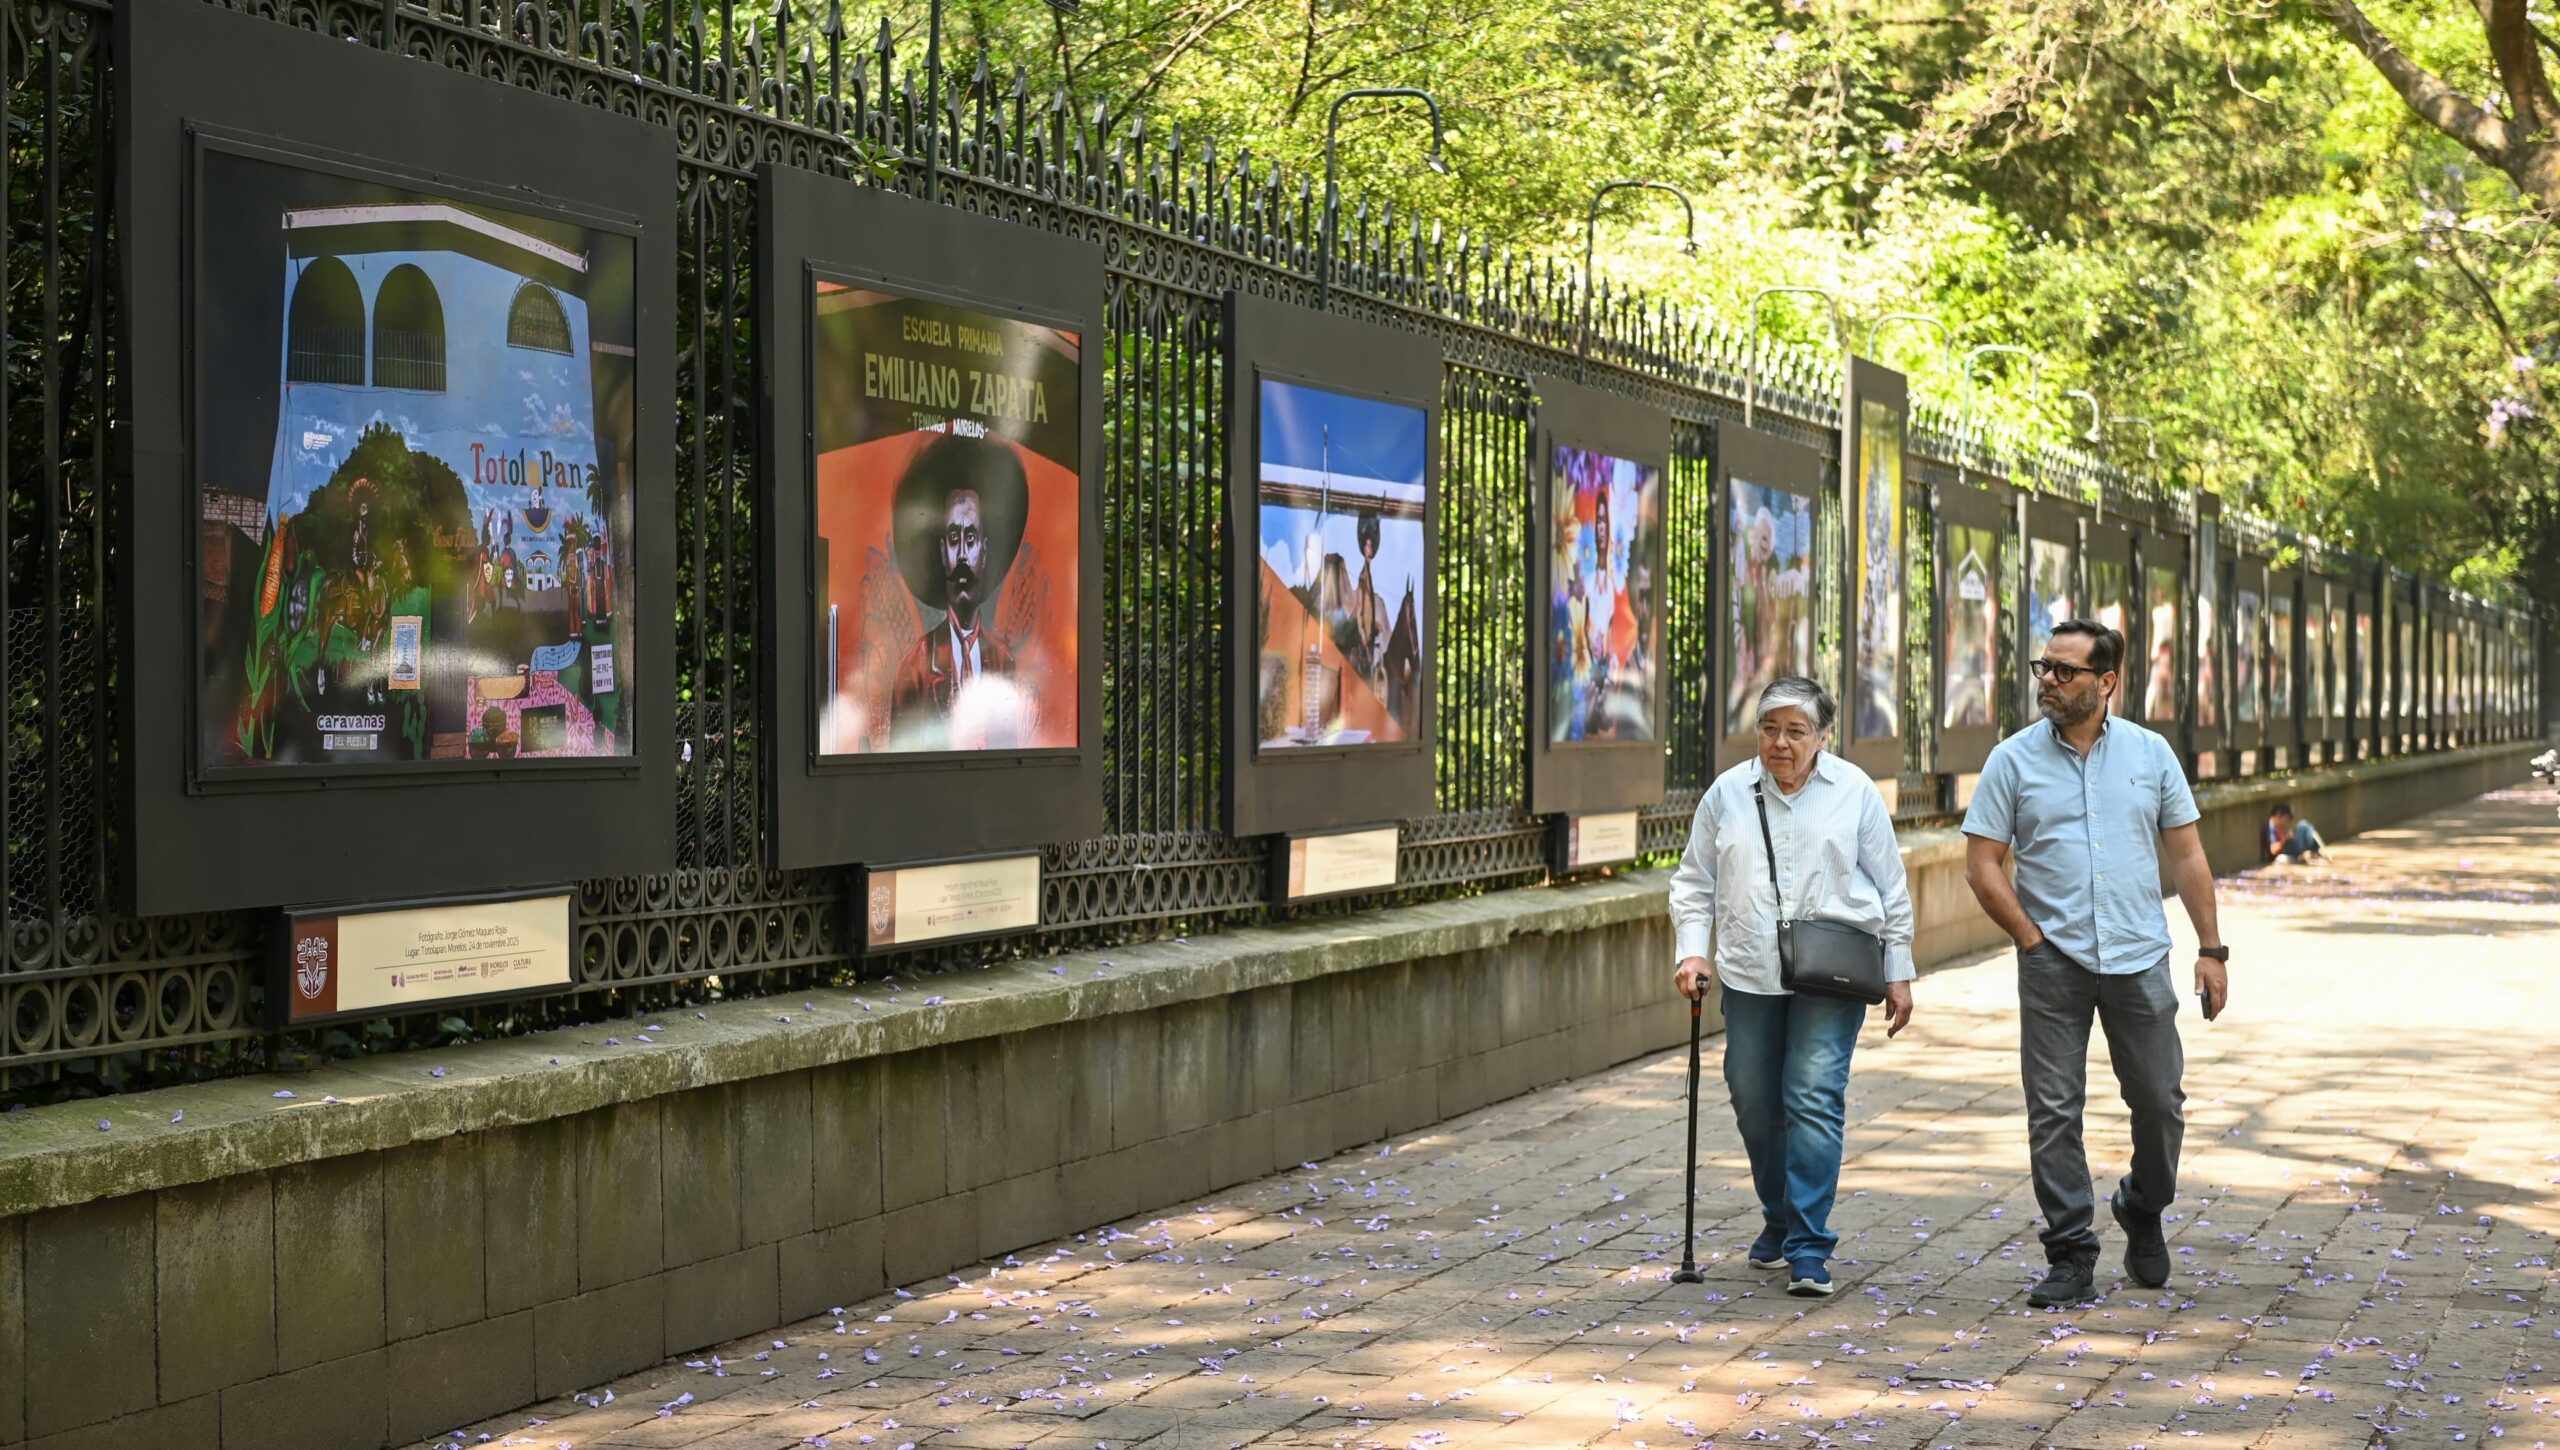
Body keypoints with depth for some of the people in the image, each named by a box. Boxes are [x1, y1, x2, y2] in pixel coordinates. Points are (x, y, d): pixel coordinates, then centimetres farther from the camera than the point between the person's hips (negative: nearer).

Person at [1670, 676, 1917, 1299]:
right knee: (1755, 1105, 9)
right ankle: (1779, 1221, 32)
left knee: (1814, 1100, -12)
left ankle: (1808, 1248, -9)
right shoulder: (1727, 794, 6)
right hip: (1750, 976, 3)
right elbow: (1694, 881, 12)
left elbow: (1890, 887, 7)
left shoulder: (1855, 792, 2)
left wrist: (1898, 973, 6)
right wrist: (1693, 951, -2)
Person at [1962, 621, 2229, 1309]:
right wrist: (2033, 940, -6)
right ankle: (2072, 1255, 7)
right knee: (2053, 1113, -1)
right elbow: (1982, 867, 0)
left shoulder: (2150, 754, 5)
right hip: (2052, 966, -1)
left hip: (2139, 960, 1)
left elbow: (2187, 855, 8)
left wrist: (2211, 948, 3)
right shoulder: (2013, 760, 0)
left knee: (2161, 1102, 5)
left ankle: (2143, 1213, 31)